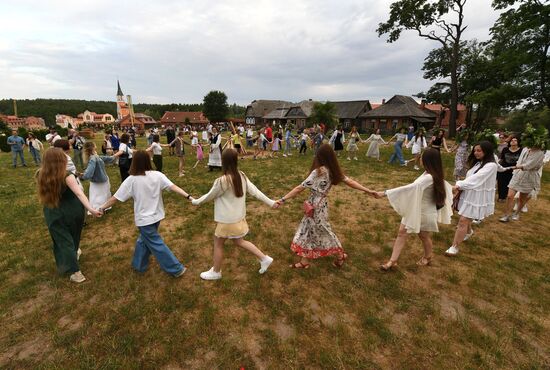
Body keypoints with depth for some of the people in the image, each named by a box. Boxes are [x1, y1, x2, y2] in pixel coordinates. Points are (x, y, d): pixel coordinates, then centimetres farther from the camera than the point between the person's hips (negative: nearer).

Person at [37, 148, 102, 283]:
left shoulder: (41, 176, -10)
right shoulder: (67, 176, -23)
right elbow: (79, 193, -36)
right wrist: (91, 209, -43)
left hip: (54, 215, 3)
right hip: (73, 211, -2)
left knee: (63, 241, 11)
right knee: (73, 236, 24)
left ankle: (75, 271, 15)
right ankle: (74, 253, 49)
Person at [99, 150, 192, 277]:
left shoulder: (131, 180, -15)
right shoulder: (157, 175, -8)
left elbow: (115, 198, -8)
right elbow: (173, 187, -17)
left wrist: (102, 207, 6)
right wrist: (188, 196, -18)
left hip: (144, 219, -4)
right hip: (156, 215, 5)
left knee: (156, 245, 5)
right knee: (144, 240, 26)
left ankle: (176, 269, 10)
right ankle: (138, 265, 42)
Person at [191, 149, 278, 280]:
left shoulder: (222, 181, -26)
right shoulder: (242, 176, -5)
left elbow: (210, 196, -11)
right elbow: (255, 191, -3)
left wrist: (196, 202, 7)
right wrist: (270, 202, 5)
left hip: (228, 220, -7)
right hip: (239, 216, 7)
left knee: (218, 244, 15)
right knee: (239, 241, 25)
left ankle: (215, 272, 34)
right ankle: (264, 258, 26)